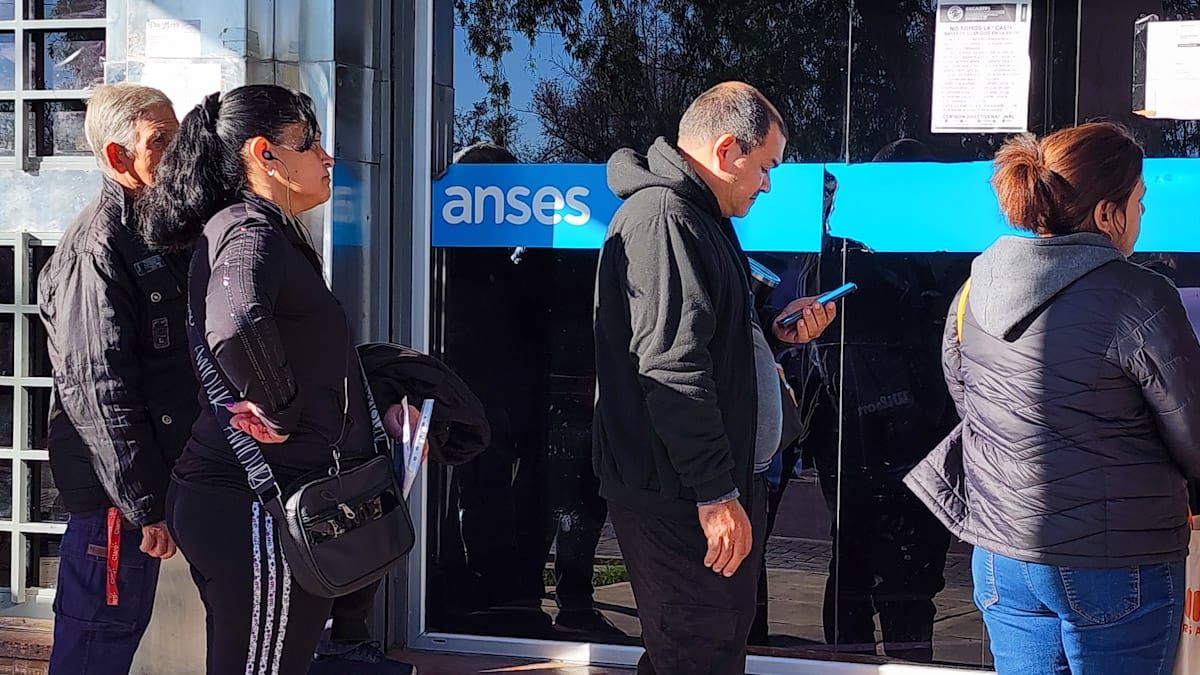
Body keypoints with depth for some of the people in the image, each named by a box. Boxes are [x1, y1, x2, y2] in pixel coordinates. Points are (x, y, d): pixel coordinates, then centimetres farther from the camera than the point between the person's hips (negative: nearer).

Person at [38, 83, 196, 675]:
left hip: (150, 477, 9)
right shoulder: (99, 245, -18)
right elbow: (101, 388, -23)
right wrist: (143, 505, -23)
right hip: (114, 492, -9)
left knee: (124, 627, 19)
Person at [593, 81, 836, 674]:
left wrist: (775, 328, 13)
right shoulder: (663, 217, -17)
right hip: (680, 498, -11)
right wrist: (716, 494, -24)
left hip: (721, 480, 11)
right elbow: (673, 369, -25)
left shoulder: (698, 216, 18)